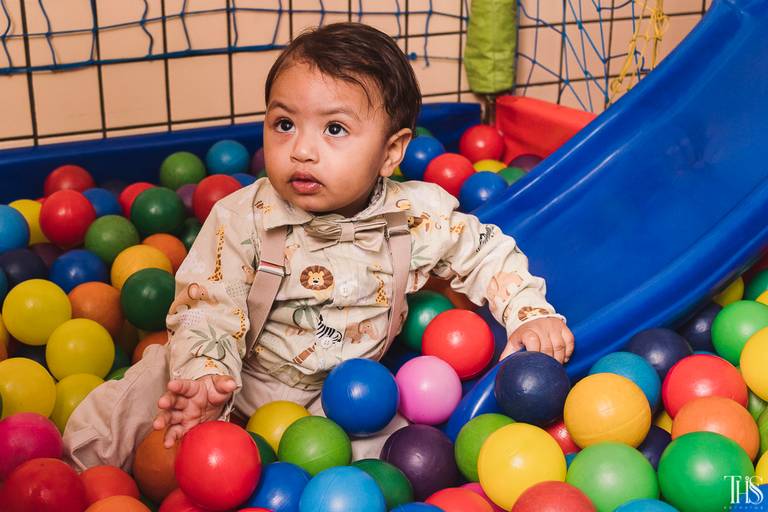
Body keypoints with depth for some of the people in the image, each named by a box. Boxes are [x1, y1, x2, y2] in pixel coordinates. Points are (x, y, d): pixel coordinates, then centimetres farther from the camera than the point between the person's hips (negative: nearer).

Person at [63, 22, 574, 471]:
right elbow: (206, 308, -17)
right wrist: (205, 377, -35)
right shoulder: (241, 219, -18)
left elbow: (487, 253, 2)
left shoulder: (421, 216, -13)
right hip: (242, 382, -1)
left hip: (343, 399, 2)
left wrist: (530, 313, -11)